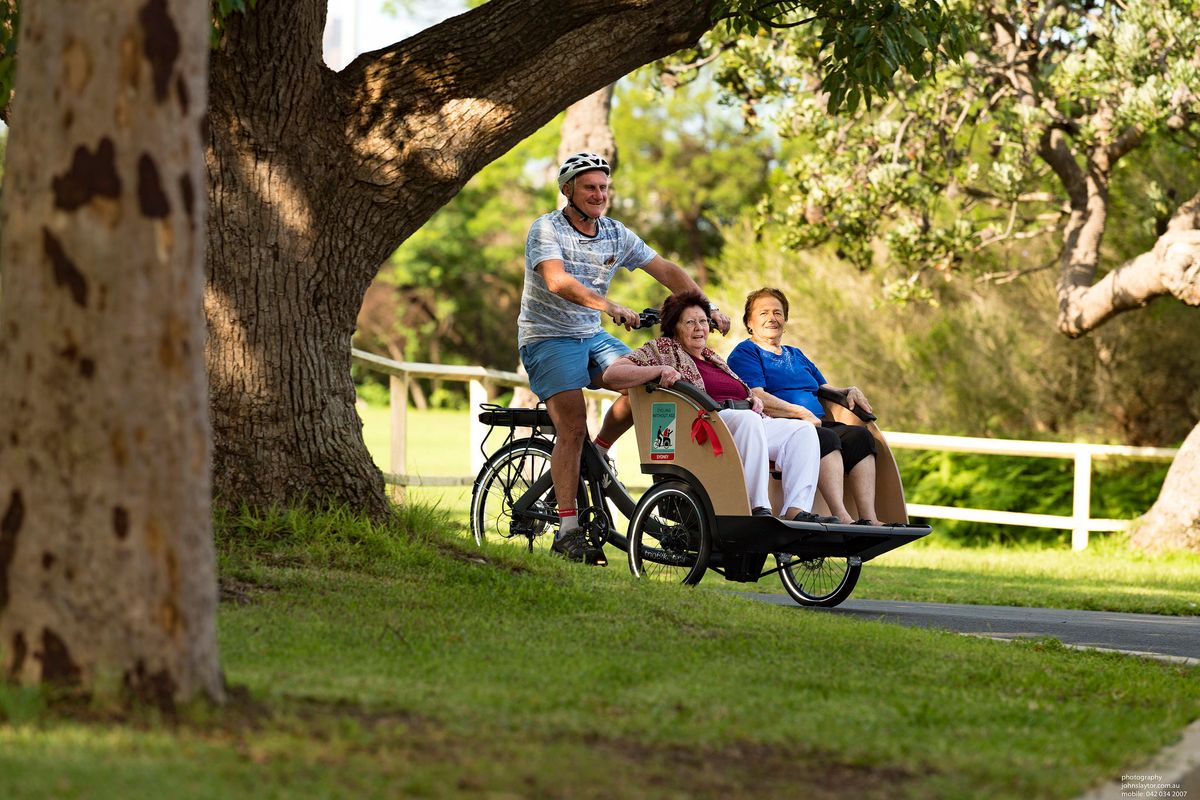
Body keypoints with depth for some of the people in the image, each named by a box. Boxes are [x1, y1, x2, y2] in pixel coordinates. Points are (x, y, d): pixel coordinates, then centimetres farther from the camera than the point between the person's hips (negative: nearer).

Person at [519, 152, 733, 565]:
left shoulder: (616, 235, 4)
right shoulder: (547, 229, -14)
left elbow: (667, 271, 6)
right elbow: (558, 281, -32)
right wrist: (610, 306, -45)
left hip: (592, 336, 6)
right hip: (548, 338, -6)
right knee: (573, 428, -18)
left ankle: (598, 452, 5)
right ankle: (568, 532, -17)